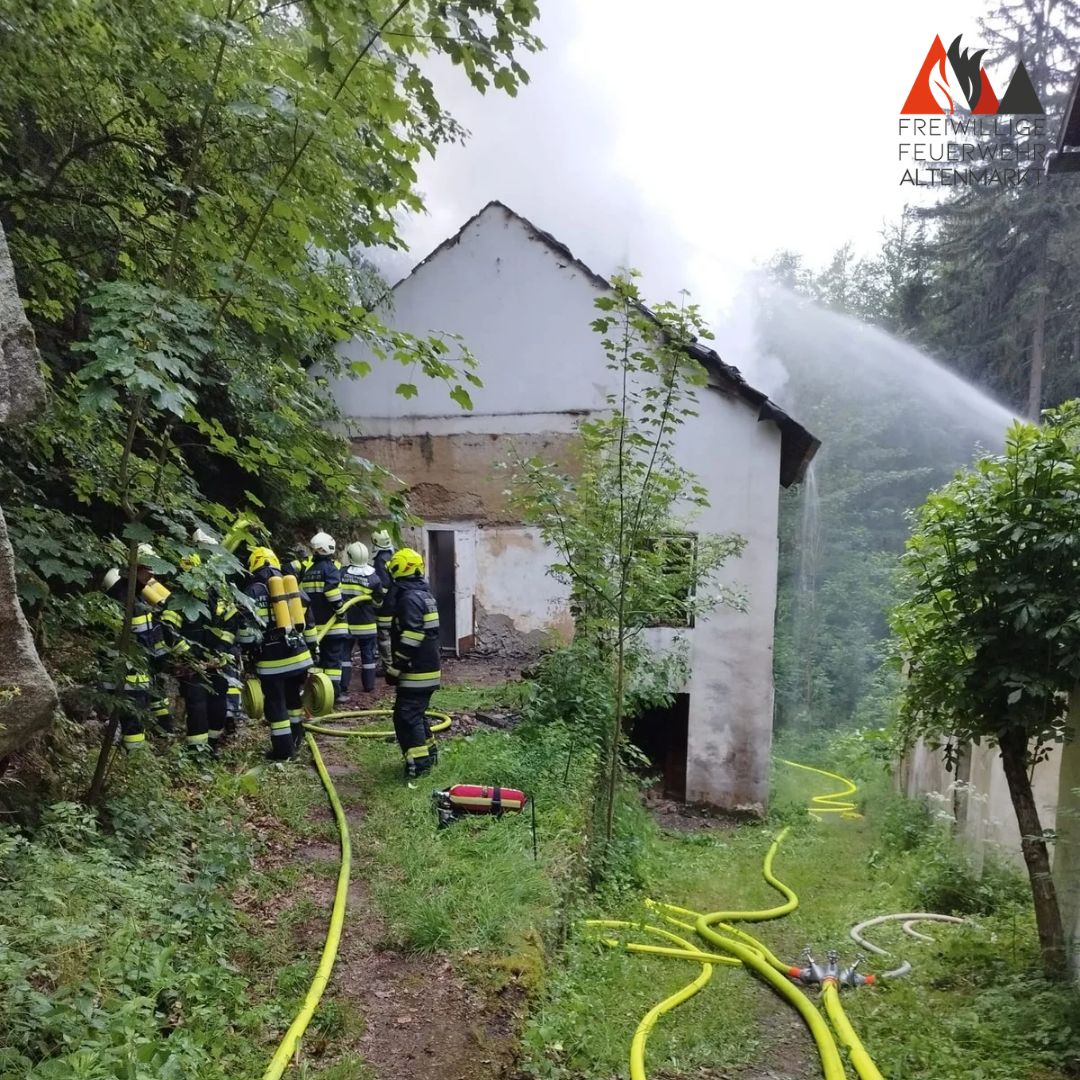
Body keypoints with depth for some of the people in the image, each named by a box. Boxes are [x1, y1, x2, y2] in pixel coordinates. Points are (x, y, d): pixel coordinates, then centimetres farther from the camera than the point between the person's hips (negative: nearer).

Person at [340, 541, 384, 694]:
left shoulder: (342, 573, -8)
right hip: (366, 624, -1)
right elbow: (378, 602, 0)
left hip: (346, 622, 1)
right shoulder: (373, 578, -9)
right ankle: (368, 685, 13)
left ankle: (343, 685, 7)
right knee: (368, 655, 10)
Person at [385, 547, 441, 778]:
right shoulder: (423, 594, 15)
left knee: (406, 716, -7)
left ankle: (418, 762, -5)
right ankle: (428, 752, 28)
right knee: (416, 713, 20)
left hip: (416, 671, -10)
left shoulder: (410, 598, -18)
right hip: (427, 667, 10)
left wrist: (395, 668, -19)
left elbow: (410, 638, -24)